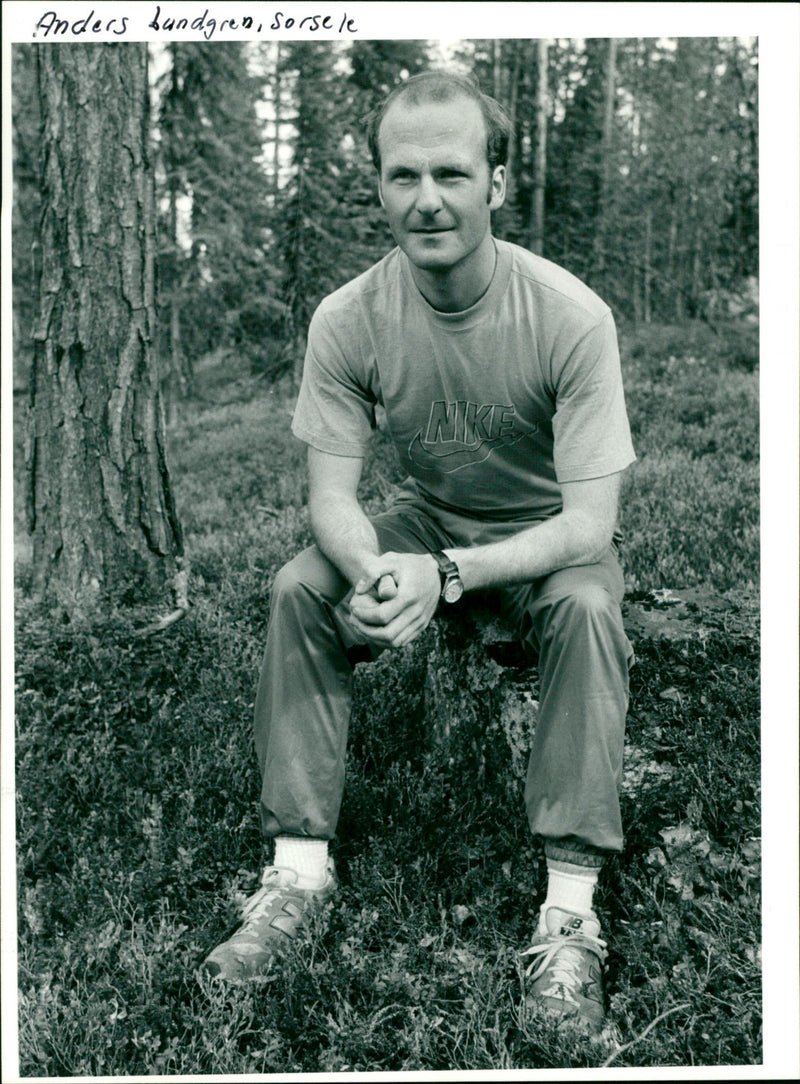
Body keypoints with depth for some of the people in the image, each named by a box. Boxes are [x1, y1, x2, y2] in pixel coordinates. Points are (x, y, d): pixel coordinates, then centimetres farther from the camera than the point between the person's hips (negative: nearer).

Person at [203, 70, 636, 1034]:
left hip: (546, 536, -2)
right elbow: (331, 494, -14)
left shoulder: (571, 317, -26)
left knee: (586, 606, -34)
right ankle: (300, 864, -16)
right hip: (429, 517, 3)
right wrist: (371, 575, -39)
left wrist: (445, 575, -41)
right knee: (300, 589, -22)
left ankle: (570, 906, -28)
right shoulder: (347, 321, -17)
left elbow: (588, 523, -26)